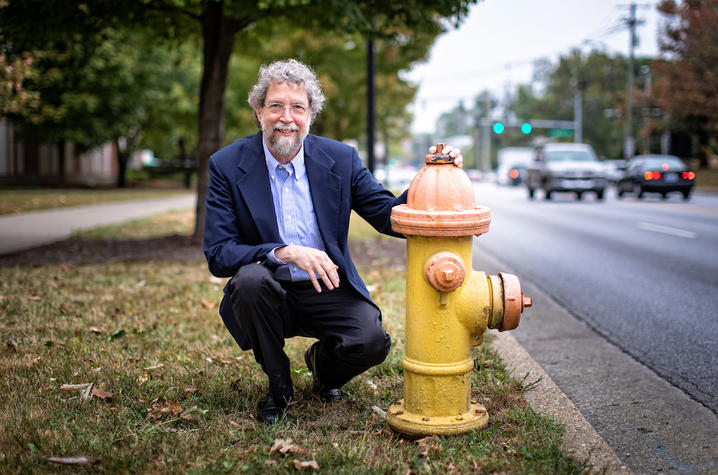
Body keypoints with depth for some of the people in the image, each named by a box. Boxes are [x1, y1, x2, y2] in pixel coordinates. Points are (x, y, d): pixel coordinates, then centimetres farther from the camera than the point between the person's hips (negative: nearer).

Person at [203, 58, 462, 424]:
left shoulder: (341, 159, -3)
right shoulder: (227, 165, -9)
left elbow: (389, 218, -1)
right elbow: (217, 255, -14)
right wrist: (285, 252, -29)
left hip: (328, 291, 1)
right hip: (268, 295, -1)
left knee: (371, 340, -25)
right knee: (250, 278, -33)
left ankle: (321, 363, 15)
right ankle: (278, 385, -6)